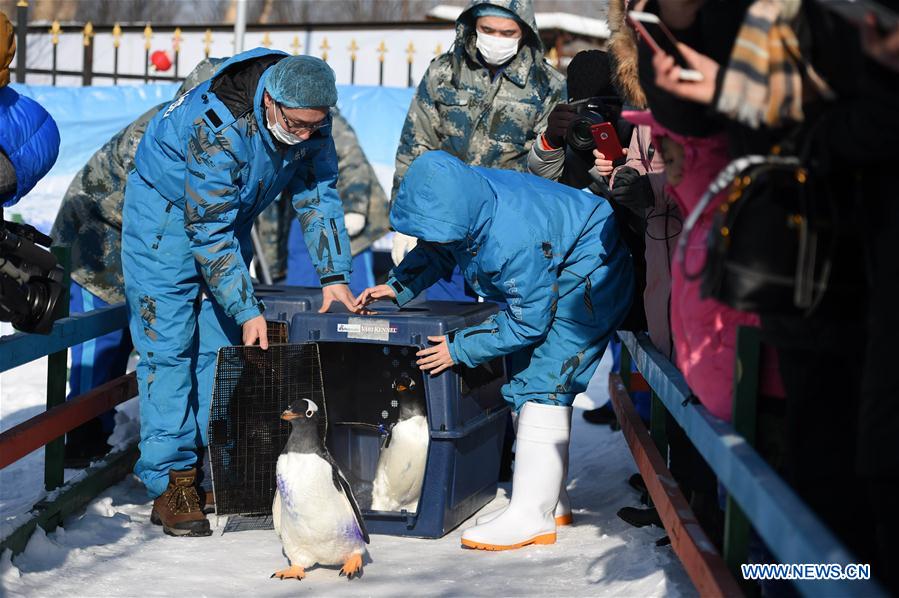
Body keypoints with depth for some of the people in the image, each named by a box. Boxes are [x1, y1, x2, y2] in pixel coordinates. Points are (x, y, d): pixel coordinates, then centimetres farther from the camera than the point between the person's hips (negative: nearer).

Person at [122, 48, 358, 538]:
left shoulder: (310, 121, -17)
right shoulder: (217, 129, -36)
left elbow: (318, 195, -3)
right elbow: (209, 233, -31)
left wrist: (334, 276, -9)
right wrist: (248, 311, -30)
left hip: (229, 214, 6)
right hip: (168, 212, -6)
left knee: (223, 345, 3)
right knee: (168, 346, -9)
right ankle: (171, 483, -8)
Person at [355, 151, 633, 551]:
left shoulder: (513, 241, -40)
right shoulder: (459, 200, -16)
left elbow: (528, 323, -28)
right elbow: (436, 252, 7)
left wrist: (460, 348, -23)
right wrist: (399, 286, -8)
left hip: (589, 273, -10)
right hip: (552, 276, 10)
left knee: (543, 385, -17)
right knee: (525, 383, 11)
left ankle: (531, 516, -17)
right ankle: (547, 498, 19)